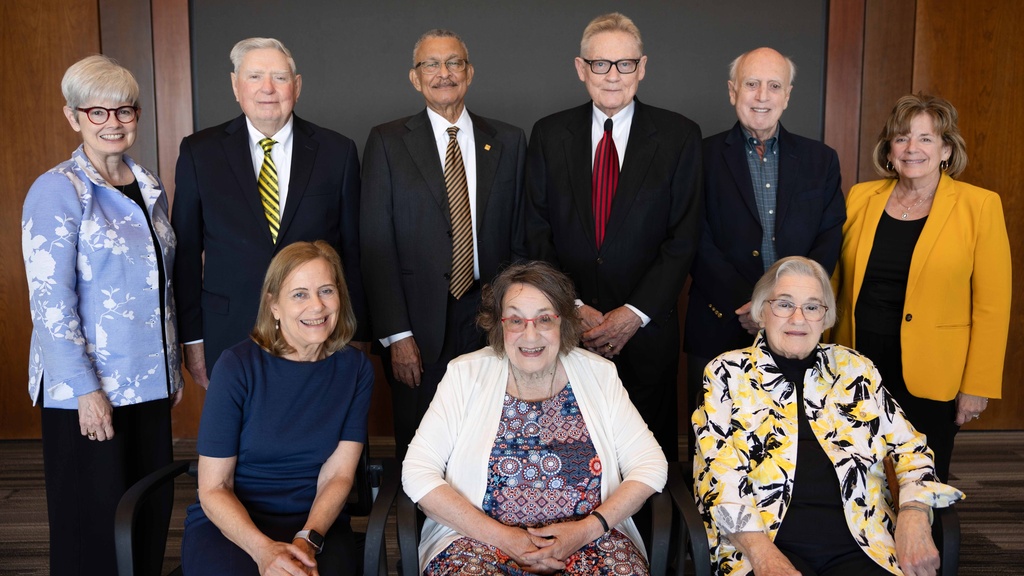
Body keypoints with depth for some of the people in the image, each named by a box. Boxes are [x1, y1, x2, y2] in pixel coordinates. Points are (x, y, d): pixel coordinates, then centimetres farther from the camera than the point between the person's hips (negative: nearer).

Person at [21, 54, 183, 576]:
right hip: (87, 387, -6)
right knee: (95, 524, 5)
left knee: (152, 512, 11)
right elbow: (50, 301, -14)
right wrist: (86, 389, -17)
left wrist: (173, 368, 14)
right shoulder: (57, 191, -10)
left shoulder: (149, 187, 10)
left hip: (148, 382, 6)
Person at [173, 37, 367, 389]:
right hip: (229, 339, 0)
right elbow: (186, 252, 5)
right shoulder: (199, 152, 2)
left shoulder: (337, 152, 1)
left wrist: (356, 337, 2)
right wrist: (192, 339, 2)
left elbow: (353, 251, 3)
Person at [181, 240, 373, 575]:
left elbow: (338, 475, -2)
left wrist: (307, 541, -19)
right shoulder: (238, 367, -8)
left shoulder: (354, 368, 0)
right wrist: (263, 548, -22)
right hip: (229, 523, -1)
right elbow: (213, 490, -6)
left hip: (316, 521, 2)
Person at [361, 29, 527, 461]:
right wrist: (396, 335, -9)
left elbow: (520, 235, 8)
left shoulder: (508, 141, 8)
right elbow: (377, 244, -3)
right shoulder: (387, 142, 1)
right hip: (421, 324, -1)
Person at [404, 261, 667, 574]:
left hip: (589, 539, 2)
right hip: (482, 538, -1)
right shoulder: (466, 375, -1)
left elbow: (651, 466, 2)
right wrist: (500, 536, -14)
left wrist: (588, 529, -12)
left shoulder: (598, 374, 3)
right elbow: (417, 472, -6)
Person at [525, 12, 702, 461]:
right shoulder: (549, 135, 5)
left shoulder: (679, 136, 1)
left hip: (645, 327, -1)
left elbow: (683, 239, -3)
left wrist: (635, 313, -11)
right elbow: (538, 234, 3)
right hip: (565, 326, 1)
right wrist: (572, 307, -8)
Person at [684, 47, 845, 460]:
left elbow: (830, 241, 4)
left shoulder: (820, 160, 11)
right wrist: (743, 305, -15)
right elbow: (699, 244, -5)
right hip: (719, 329, -2)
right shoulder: (703, 157, 2)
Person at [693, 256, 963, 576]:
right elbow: (718, 472, -2)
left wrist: (914, 516, -5)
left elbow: (910, 448, 15)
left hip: (860, 547, 4)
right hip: (765, 542, -3)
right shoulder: (727, 372, 8)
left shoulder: (855, 369, 16)